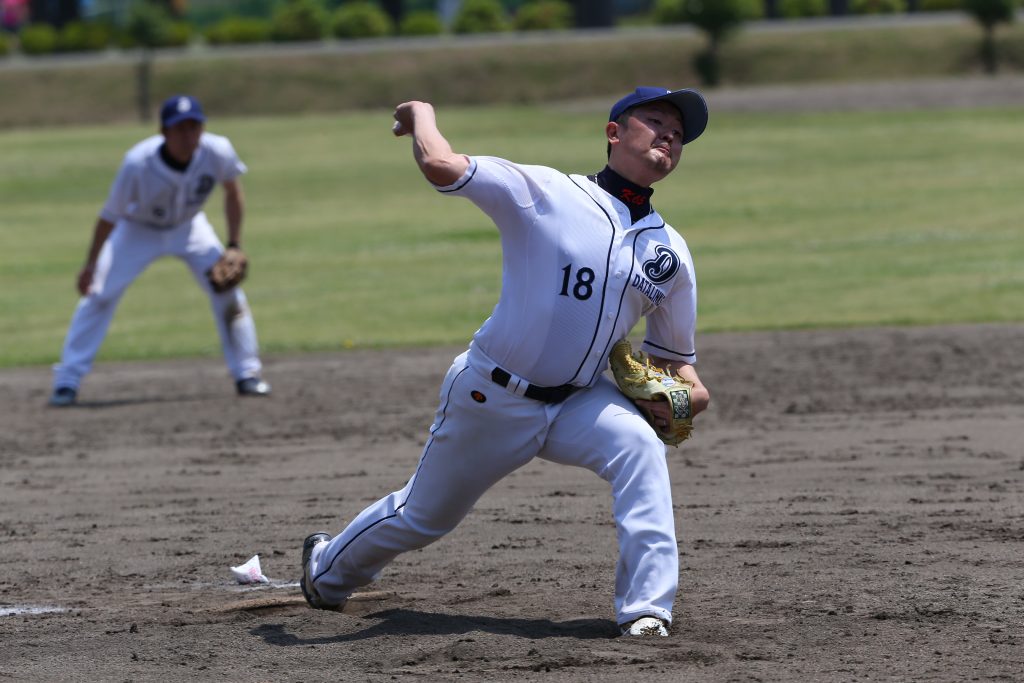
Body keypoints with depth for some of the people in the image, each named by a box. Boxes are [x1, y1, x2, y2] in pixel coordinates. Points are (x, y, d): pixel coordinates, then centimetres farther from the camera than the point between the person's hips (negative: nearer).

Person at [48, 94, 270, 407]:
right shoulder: (138, 163, -36)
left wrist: (234, 246, -9)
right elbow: (110, 215, -24)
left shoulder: (217, 152, -28)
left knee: (228, 292, -7)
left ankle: (246, 374, 8)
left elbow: (232, 192, -7)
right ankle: (67, 381, -5)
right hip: (138, 229, -3)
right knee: (99, 295, -13)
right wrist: (90, 266, -18)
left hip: (189, 228, 3)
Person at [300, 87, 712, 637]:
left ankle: (645, 612, -30)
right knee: (422, 516, 16)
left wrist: (687, 391, -12)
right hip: (491, 399, -3)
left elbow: (674, 356, 11)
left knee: (640, 448, -30)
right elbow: (440, 165, -28)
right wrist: (422, 113, -8)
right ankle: (328, 567, 48)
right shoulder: (545, 193, -16)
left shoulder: (670, 252, 0)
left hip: (579, 401, 3)